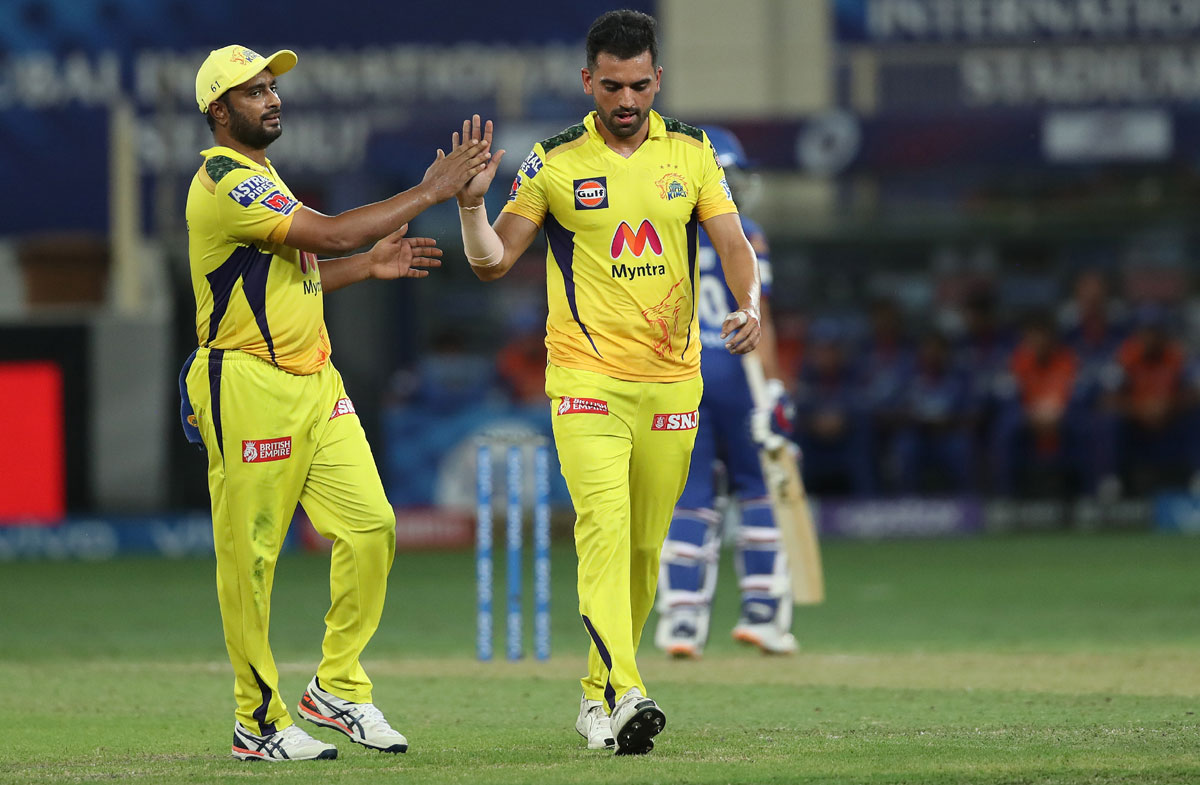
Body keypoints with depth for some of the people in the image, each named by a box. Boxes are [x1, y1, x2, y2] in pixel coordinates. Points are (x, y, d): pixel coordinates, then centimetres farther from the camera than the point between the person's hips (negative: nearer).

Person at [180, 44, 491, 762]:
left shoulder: (259, 180, 19)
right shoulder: (224, 184, -14)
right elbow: (329, 235, -22)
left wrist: (368, 266, 14)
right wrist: (427, 193, -16)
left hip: (315, 380, 9)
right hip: (250, 387, -9)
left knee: (370, 526, 0)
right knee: (250, 557, -2)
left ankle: (338, 686, 11)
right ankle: (259, 722, 6)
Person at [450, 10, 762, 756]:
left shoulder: (692, 153, 6)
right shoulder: (554, 161, 0)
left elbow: (733, 243, 1)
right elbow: (493, 260, 2)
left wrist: (750, 304, -18)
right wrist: (472, 204, -16)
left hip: (672, 379, 3)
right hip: (586, 377, -3)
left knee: (644, 546, 8)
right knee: (604, 525, -20)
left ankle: (599, 694, 21)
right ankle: (625, 695, -31)